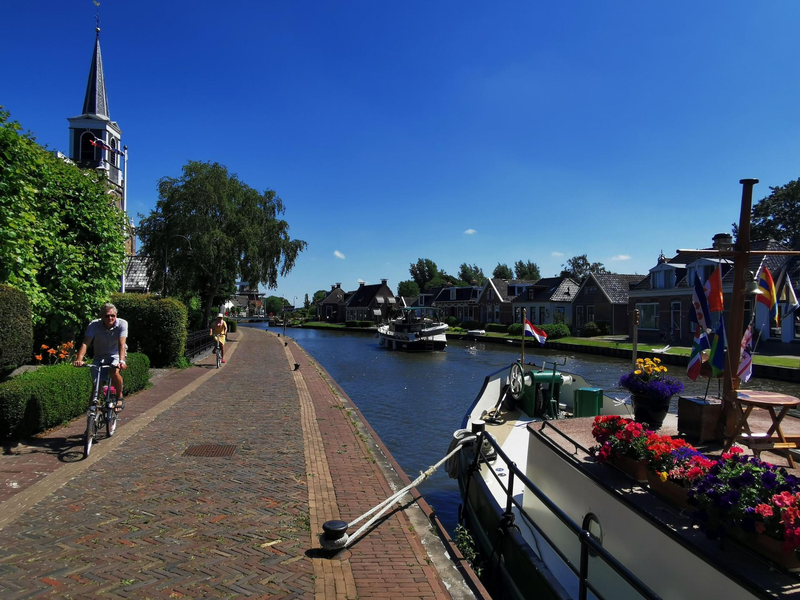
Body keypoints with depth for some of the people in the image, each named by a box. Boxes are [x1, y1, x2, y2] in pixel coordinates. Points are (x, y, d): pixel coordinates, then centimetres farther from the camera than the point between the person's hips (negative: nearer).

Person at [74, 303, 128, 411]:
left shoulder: (122, 324, -21)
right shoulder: (94, 325, -18)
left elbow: (122, 344, -32)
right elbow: (85, 343, -28)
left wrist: (121, 361, -48)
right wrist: (79, 359, -45)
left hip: (115, 355, -2)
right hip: (100, 356, 2)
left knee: (114, 371, -32)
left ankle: (120, 397, -10)